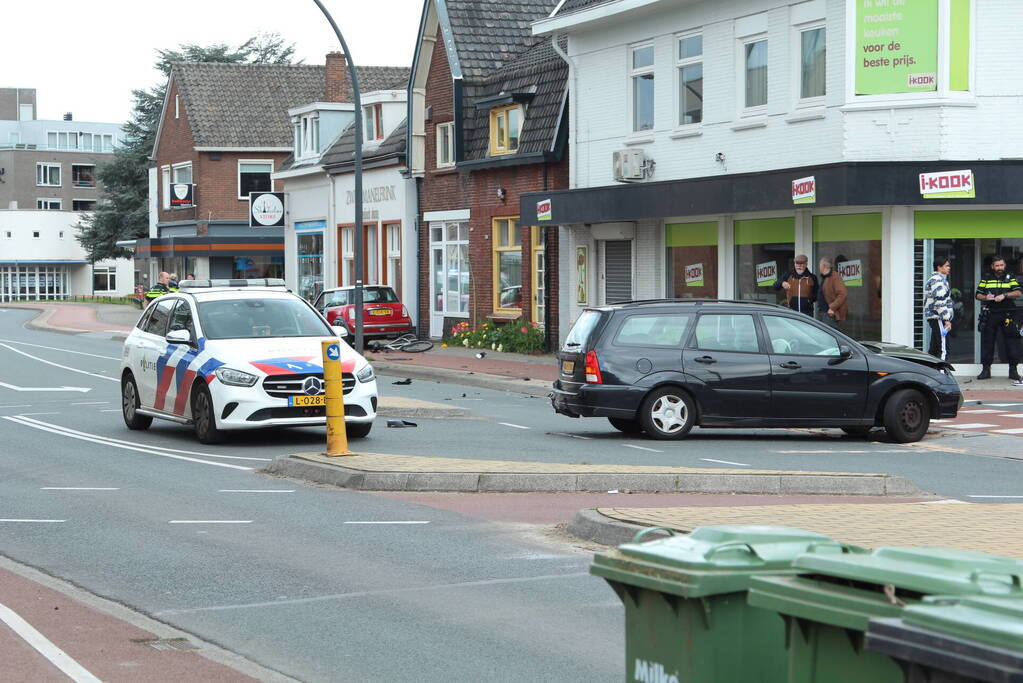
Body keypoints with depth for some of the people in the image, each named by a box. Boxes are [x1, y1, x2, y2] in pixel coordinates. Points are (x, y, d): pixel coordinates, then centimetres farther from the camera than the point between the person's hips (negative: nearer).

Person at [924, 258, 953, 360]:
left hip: (932, 318, 11)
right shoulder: (938, 280, -12)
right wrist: (946, 319, -20)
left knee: (933, 349, 13)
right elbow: (940, 302, -19)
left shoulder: (932, 279, 22)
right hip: (938, 318, -11)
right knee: (943, 349, -14)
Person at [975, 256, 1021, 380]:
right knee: (987, 342, 3)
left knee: (1011, 341, -4)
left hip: (1007, 315, -1)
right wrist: (985, 297, -9)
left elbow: (1017, 293, -4)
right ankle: (986, 369, 10)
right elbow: (978, 295, 13)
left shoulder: (1010, 278, 9)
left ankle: (1013, 370, 3)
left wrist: (1004, 295, -19)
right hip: (989, 315, 1)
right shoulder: (986, 278, 13)